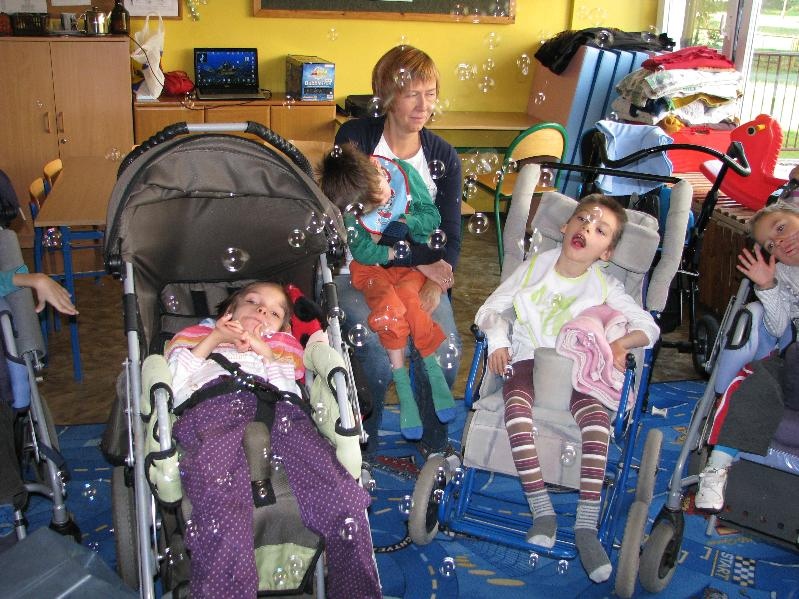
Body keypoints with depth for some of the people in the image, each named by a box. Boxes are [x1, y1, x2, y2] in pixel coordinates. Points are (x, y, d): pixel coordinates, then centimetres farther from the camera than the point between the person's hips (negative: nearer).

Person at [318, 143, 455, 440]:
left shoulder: (404, 172, -12)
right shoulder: (347, 205, -16)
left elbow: (432, 215, -4)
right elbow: (363, 251, -16)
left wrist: (405, 223, -20)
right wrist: (397, 252, -21)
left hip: (411, 263, 1)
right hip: (372, 268, -1)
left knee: (408, 297, -31)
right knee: (388, 304, -31)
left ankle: (433, 371, -18)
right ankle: (403, 390, -23)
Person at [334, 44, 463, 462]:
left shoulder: (443, 156, 6)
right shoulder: (355, 139, -4)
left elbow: (451, 236, 4)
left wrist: (436, 284, -16)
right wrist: (417, 263, -14)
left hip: (421, 273, 3)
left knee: (446, 352, -21)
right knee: (378, 357, -26)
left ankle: (435, 442, 7)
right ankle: (362, 447, 3)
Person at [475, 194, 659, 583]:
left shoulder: (605, 287, 4)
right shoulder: (534, 267, 6)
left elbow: (649, 325, 5)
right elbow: (492, 308, 8)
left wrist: (621, 343, -16)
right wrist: (497, 340, -12)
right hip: (526, 360, 0)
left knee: (596, 414, -32)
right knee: (517, 407, -34)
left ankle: (587, 525, -28)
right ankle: (543, 512, -28)